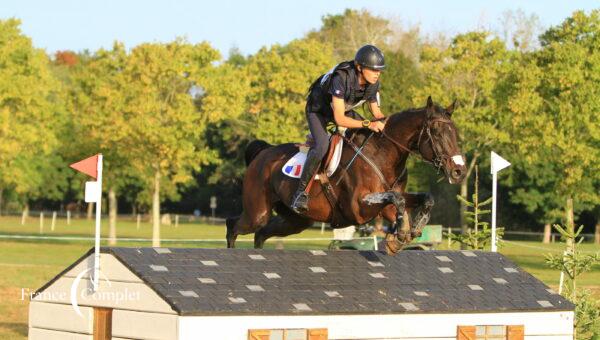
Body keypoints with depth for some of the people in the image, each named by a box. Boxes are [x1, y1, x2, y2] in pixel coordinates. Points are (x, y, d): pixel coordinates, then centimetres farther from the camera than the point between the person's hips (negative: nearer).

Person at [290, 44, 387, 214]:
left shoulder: (373, 83, -18)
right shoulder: (342, 78, -39)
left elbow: (376, 112, -2)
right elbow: (339, 119, -40)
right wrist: (369, 124, -47)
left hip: (345, 109, 7)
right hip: (318, 109, -7)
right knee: (322, 146, -32)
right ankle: (301, 190, -19)